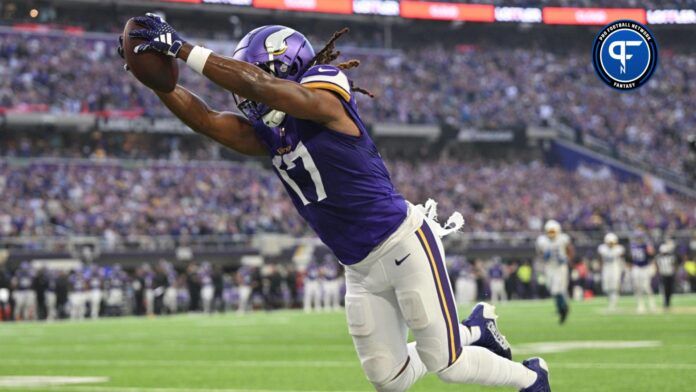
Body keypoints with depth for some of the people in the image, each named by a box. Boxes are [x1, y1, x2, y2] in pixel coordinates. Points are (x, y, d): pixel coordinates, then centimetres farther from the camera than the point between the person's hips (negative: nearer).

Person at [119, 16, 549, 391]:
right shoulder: (268, 137, 9)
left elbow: (258, 83, -27)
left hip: (404, 245, -8)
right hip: (361, 269, 8)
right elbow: (207, 120, 2)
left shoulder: (325, 101, -14)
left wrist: (184, 49, -27)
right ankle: (476, 329, 32)